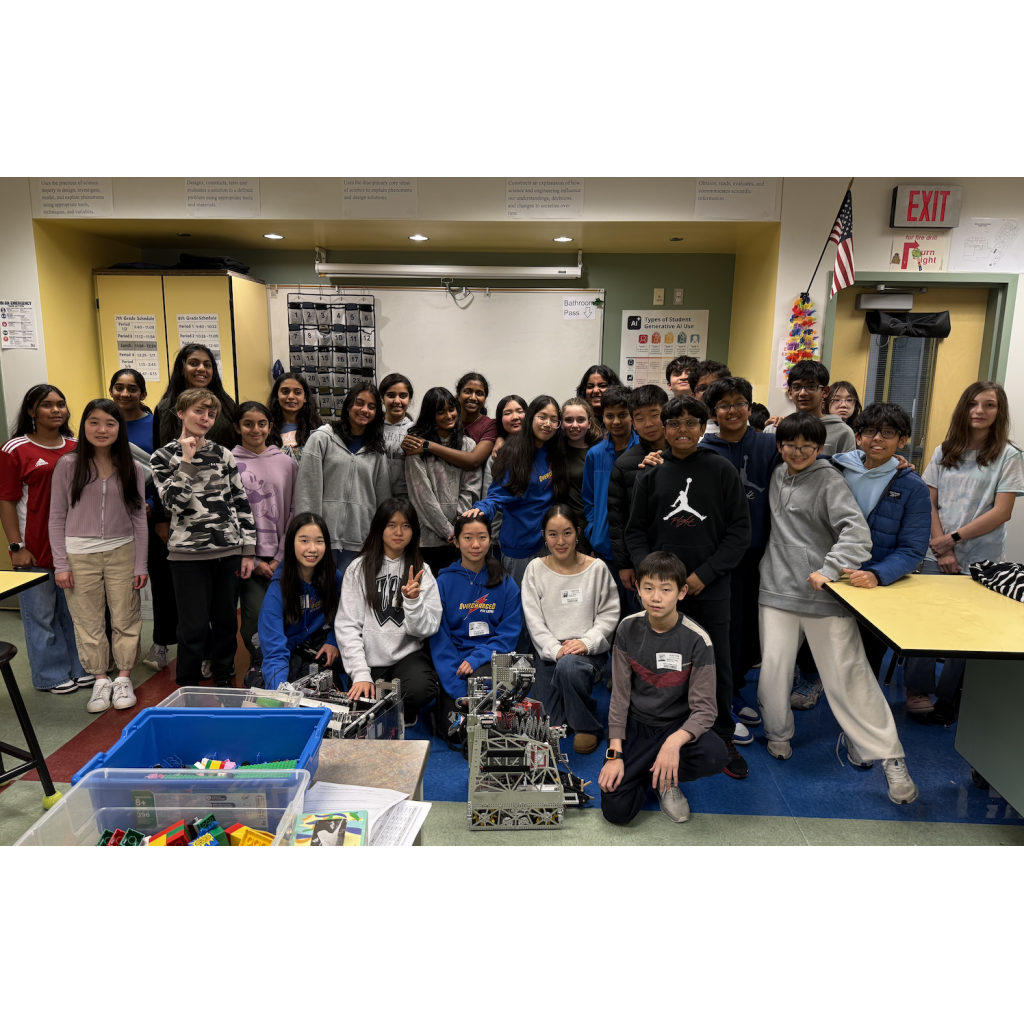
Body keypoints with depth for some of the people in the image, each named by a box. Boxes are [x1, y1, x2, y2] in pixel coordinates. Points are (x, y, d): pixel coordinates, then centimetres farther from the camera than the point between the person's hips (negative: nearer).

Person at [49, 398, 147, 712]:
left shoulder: (132, 468, 0)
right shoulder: (68, 465, -2)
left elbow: (139, 518, 3)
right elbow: (57, 517, 1)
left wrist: (140, 565, 1)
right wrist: (60, 564, -3)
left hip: (122, 553, 1)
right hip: (80, 555, -1)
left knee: (126, 619, 6)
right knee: (88, 621, 7)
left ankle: (123, 677, 22)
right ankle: (100, 680, 22)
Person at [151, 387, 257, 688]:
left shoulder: (223, 454, 8)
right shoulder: (165, 456, 2)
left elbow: (242, 503, 8)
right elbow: (173, 502, -11)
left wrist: (248, 550, 4)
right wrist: (187, 460, -13)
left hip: (228, 551, 3)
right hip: (188, 553, -3)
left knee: (225, 621, 12)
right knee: (194, 626, 2)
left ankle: (224, 682, 29)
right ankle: (188, 690, 21)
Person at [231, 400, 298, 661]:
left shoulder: (287, 463, 9)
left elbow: (295, 512, 7)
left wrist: (281, 558, -1)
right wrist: (251, 560, -5)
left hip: (281, 559, 2)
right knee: (256, 618, -6)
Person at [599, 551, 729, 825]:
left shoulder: (697, 640, -17)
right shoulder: (629, 629, -9)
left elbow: (704, 708, -17)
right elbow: (620, 694, -4)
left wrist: (674, 742, -37)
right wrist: (615, 753, -11)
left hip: (679, 724, -1)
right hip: (636, 723, 1)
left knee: (716, 756, -34)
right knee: (616, 810, -16)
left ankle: (666, 781, 0)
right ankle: (647, 772, 17)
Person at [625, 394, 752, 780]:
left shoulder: (722, 470, 0)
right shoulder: (651, 474, 6)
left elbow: (740, 530, -2)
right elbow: (636, 531, 7)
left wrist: (705, 574, -10)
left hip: (710, 588, -1)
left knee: (717, 663, 6)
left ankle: (722, 738, 26)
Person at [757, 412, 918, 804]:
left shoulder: (829, 480, -5)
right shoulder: (777, 476, 11)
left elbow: (856, 530, -15)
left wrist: (829, 569, -23)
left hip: (824, 593, -4)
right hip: (778, 587, 5)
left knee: (848, 674, -2)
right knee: (773, 667, 2)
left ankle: (890, 758, 10)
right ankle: (778, 733, 26)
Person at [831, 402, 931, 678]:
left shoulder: (912, 487, -7)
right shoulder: (838, 469, 1)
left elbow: (912, 550, -12)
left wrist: (876, 575, -27)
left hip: (878, 589, -2)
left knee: (867, 663, 12)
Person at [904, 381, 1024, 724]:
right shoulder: (944, 452, 7)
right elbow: (929, 503, 4)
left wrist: (953, 538, -12)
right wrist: (940, 548, -6)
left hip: (980, 563, -2)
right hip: (937, 556, 3)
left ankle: (947, 702, 18)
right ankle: (917, 690, 17)